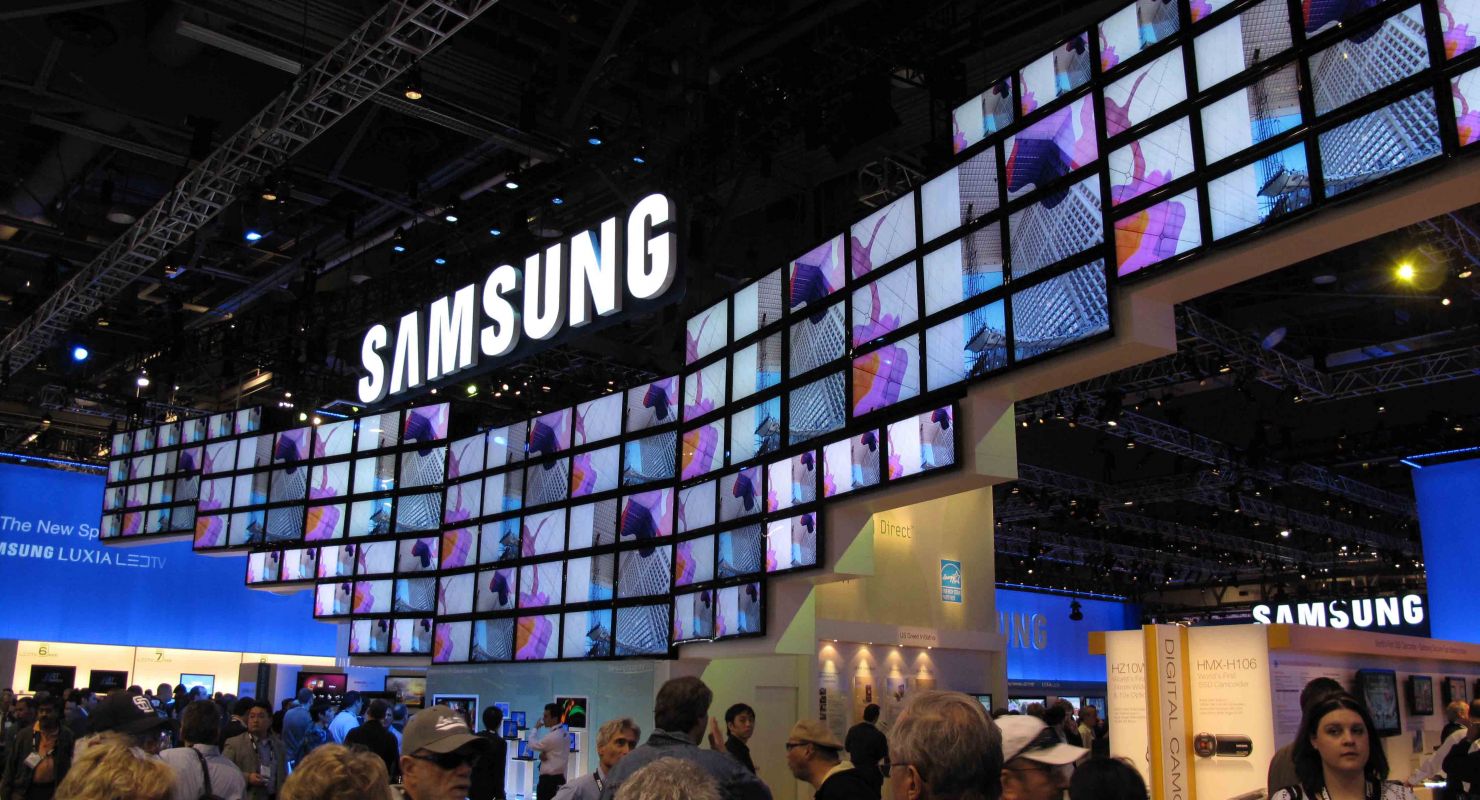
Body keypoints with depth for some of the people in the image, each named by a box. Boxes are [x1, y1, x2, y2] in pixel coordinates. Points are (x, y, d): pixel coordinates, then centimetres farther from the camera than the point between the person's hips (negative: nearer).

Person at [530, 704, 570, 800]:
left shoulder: (552, 737, -21)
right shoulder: (565, 734, 8)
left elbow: (532, 745, -6)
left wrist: (536, 728, 7)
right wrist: (543, 754, -5)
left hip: (548, 780, -9)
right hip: (560, 778, 9)